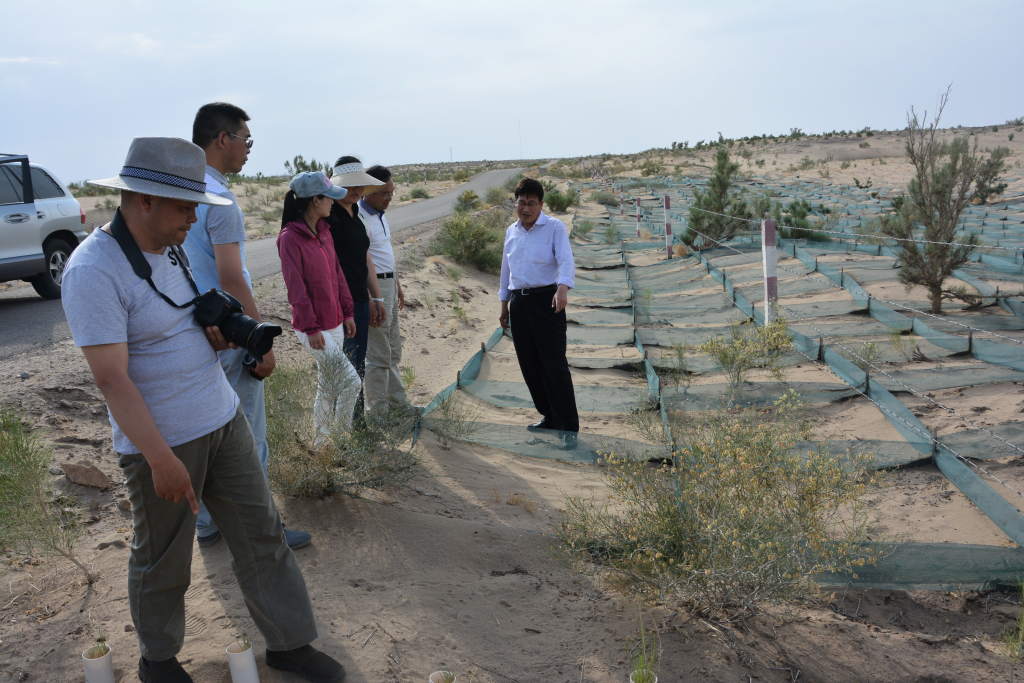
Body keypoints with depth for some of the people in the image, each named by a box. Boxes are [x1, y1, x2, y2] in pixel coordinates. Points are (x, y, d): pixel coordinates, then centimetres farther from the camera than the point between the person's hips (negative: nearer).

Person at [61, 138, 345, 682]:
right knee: (163, 562, 12)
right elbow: (111, 377, -24)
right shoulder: (94, 269, -20)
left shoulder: (170, 247, 6)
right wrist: (162, 458, -26)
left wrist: (214, 332, -1)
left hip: (223, 421, 7)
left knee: (262, 535, 11)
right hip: (160, 442, -7)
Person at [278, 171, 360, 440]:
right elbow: (296, 287, -18)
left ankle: (322, 438, 29)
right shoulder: (290, 237, -17)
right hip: (313, 328, -8)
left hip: (335, 322, 8)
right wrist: (311, 328, -18)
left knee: (328, 385, 15)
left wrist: (348, 312, 12)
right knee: (350, 380, -9)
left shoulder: (324, 230, 7)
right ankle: (343, 436, 10)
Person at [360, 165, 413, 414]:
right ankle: (377, 410, 5)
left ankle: (397, 402, 29)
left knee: (393, 351, 18)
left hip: (389, 284, 10)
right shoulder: (359, 218, -17)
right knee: (378, 354, -4)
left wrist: (397, 287, 24)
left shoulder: (380, 215, 13)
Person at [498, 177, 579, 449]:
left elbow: (566, 261, -20)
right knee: (529, 364, 9)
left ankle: (569, 427, -3)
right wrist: (504, 306, 20)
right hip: (519, 302, 6)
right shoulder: (511, 231, 14)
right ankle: (549, 416, 24)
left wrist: (563, 288, -39)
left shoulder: (555, 227, -5)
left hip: (546, 300, -6)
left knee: (554, 364, -9)